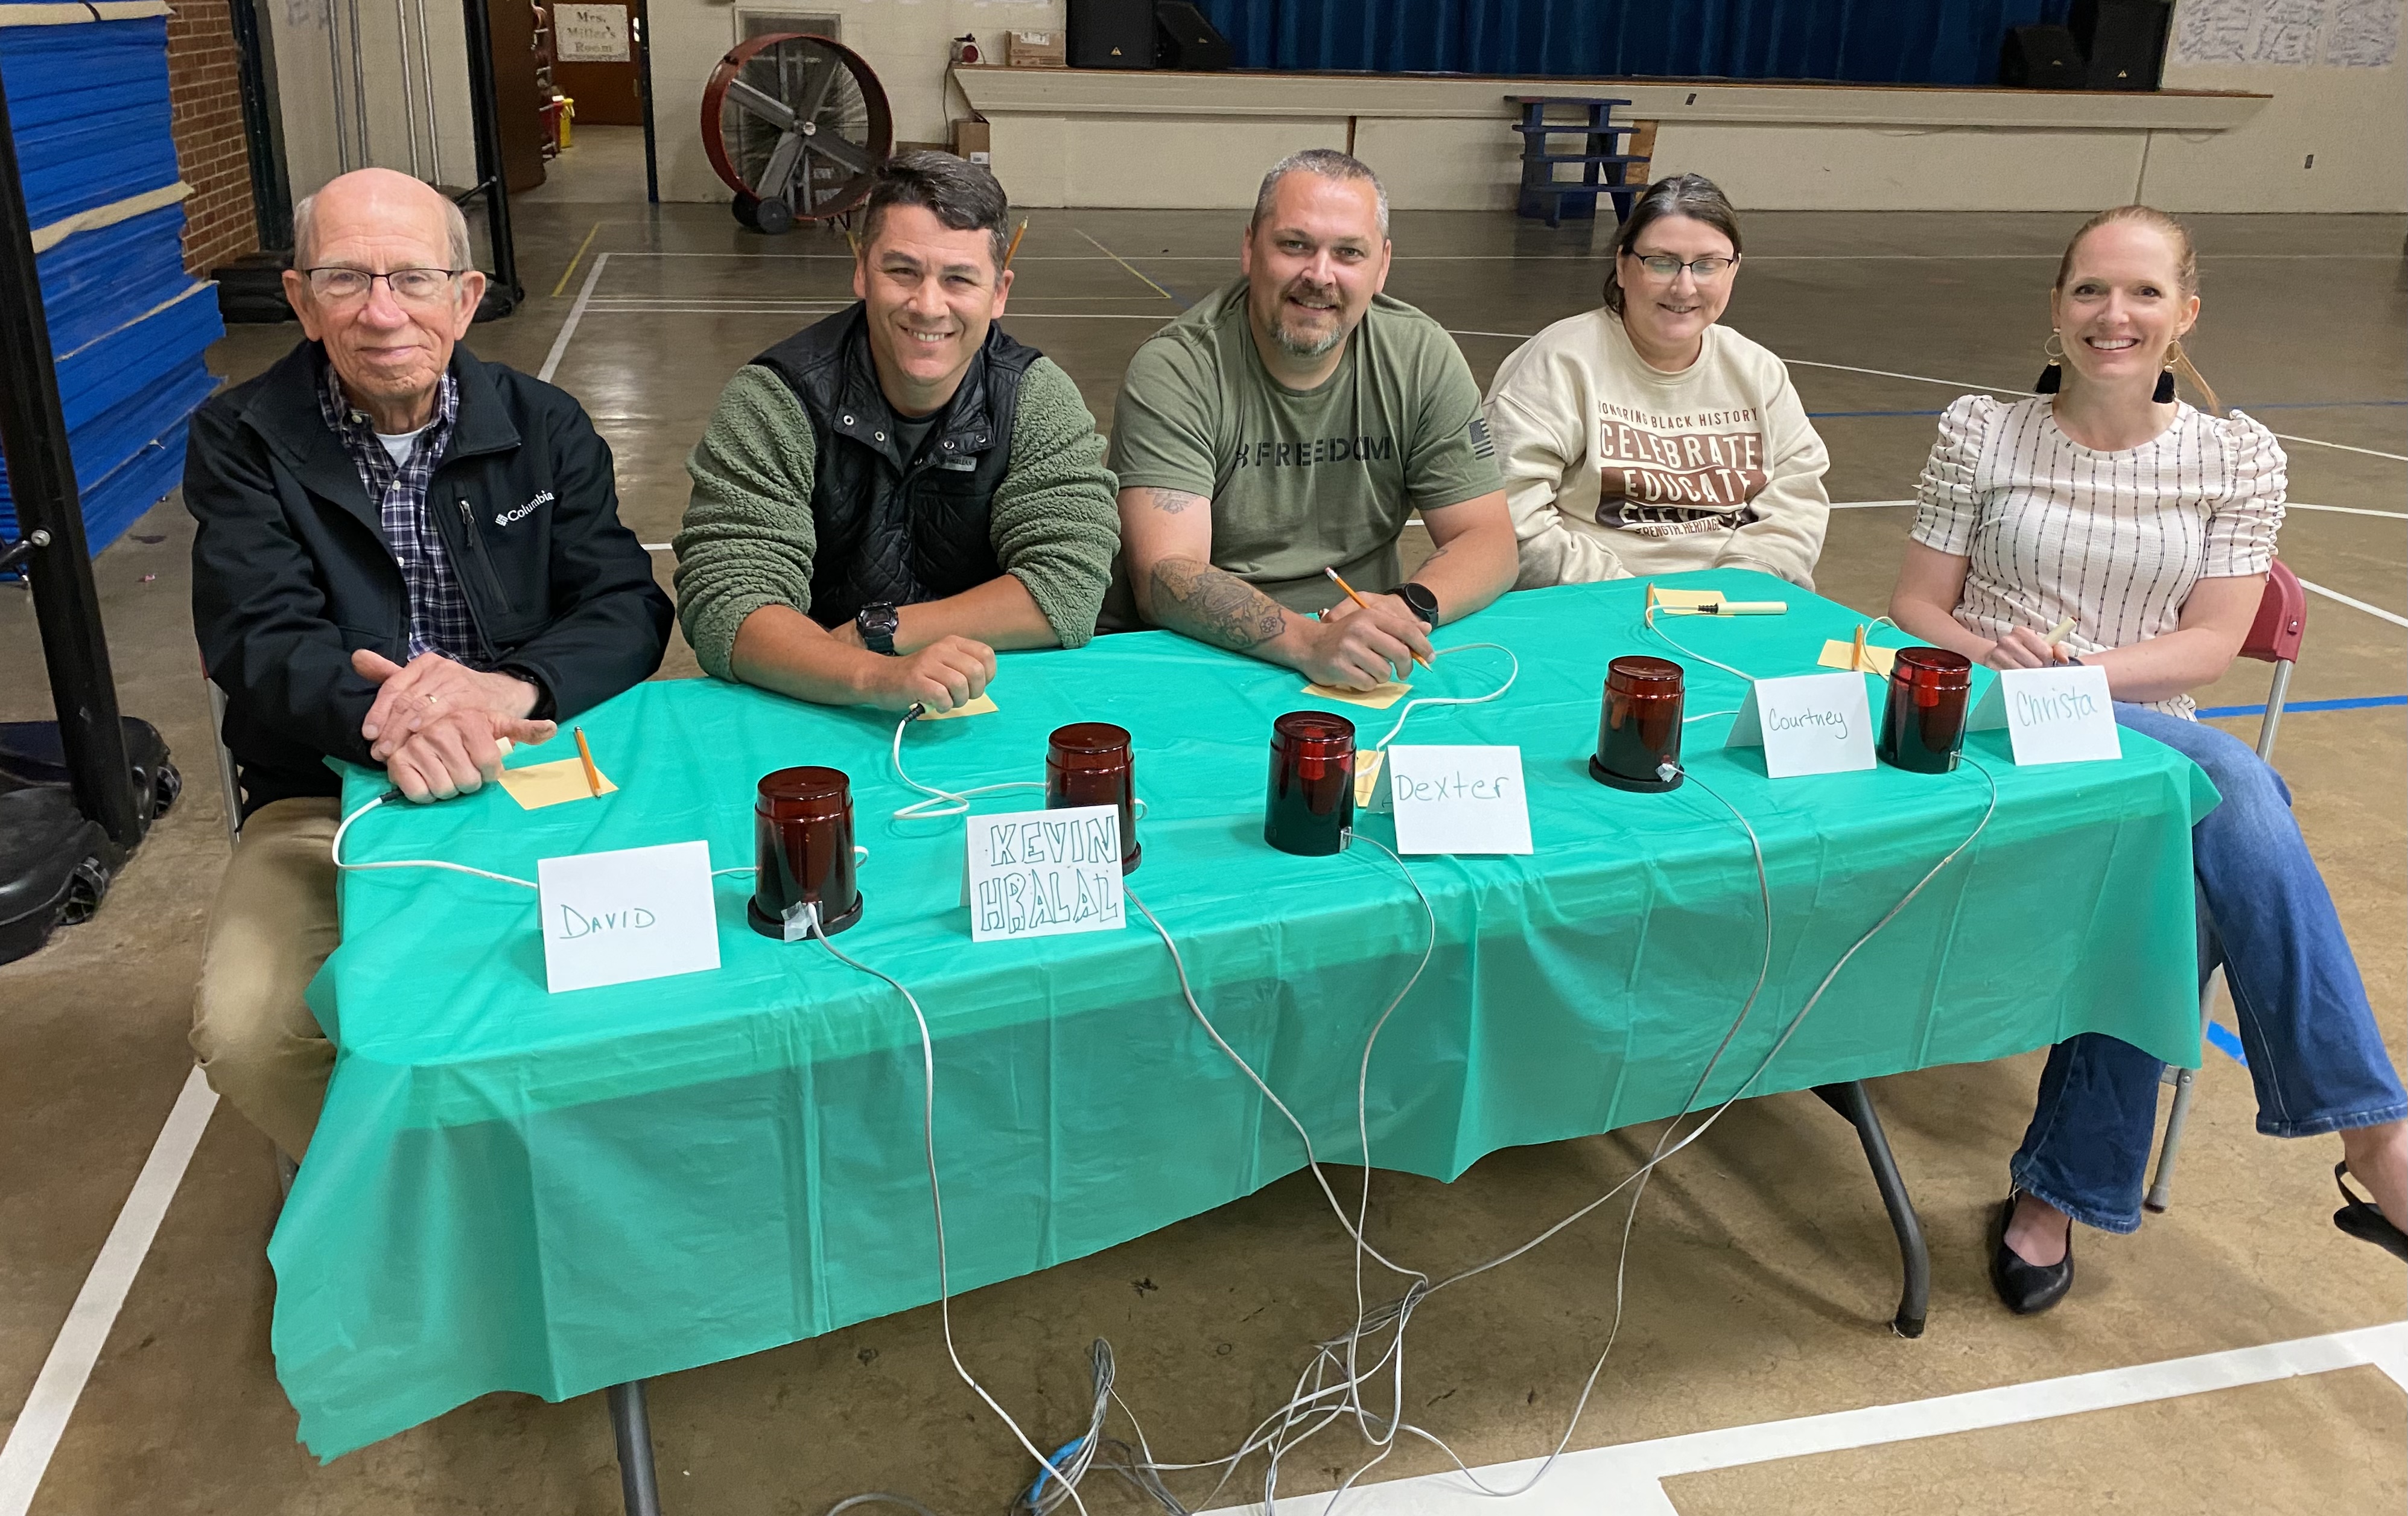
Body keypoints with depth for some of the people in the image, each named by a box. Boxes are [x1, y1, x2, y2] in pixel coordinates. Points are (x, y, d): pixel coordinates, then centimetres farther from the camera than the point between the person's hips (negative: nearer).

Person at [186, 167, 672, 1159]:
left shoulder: (544, 428, 5)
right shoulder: (242, 442, 0)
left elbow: (630, 609, -4)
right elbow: (256, 644, -12)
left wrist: (514, 688, -27)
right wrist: (379, 716, -35)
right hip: (329, 803, 0)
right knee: (244, 1033, -26)